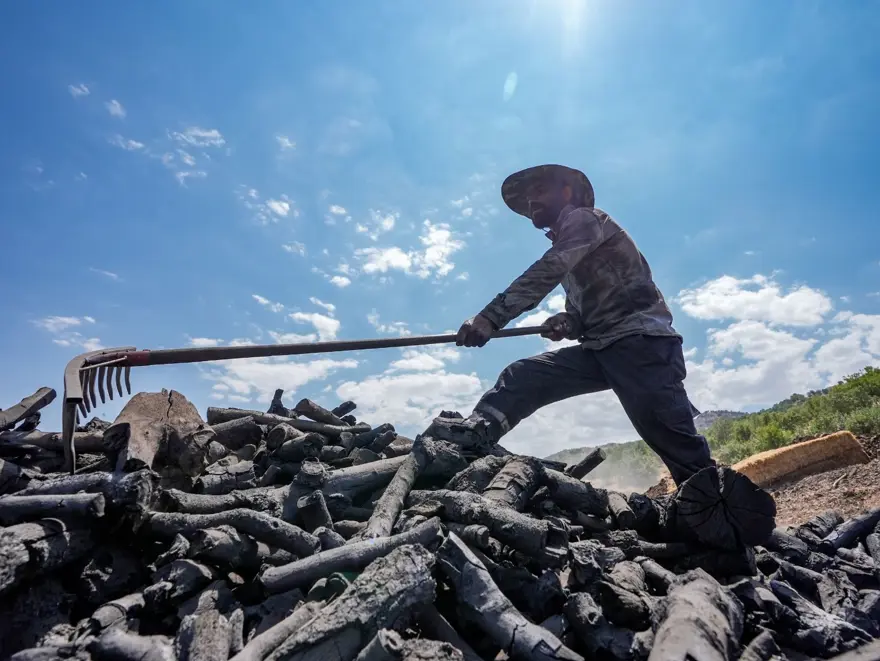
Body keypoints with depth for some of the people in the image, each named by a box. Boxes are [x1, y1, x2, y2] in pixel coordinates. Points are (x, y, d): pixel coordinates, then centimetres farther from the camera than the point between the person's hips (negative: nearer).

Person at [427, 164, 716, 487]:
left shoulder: (585, 218, 1)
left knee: (672, 437, -16)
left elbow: (545, 273, -16)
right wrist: (567, 323, -3)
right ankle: (477, 430, -18)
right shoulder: (564, 249, 26)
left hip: (640, 339, -8)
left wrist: (491, 316, -22)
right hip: (600, 347, 8)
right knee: (523, 375, -6)